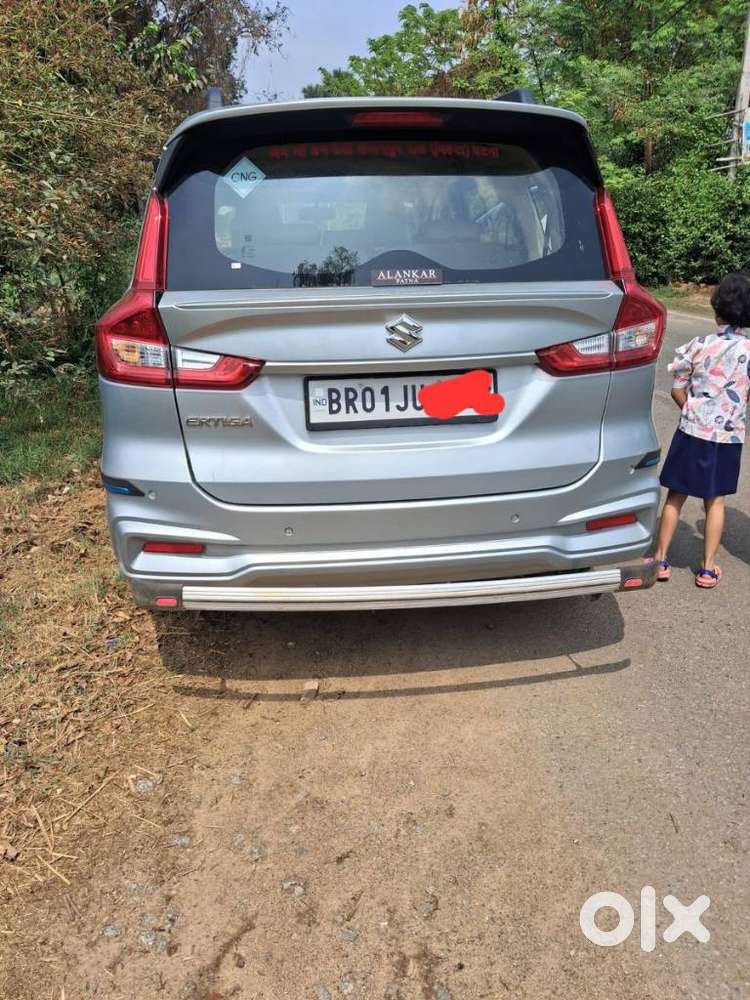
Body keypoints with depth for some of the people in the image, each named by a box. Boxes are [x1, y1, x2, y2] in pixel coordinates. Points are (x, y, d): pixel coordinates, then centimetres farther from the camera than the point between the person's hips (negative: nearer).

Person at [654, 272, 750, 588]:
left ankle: (661, 560, 15)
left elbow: (677, 390, -3)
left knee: (676, 496, 10)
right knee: (715, 500, 14)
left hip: (693, 432, -1)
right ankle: (708, 568, 19)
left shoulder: (700, 345, -9)